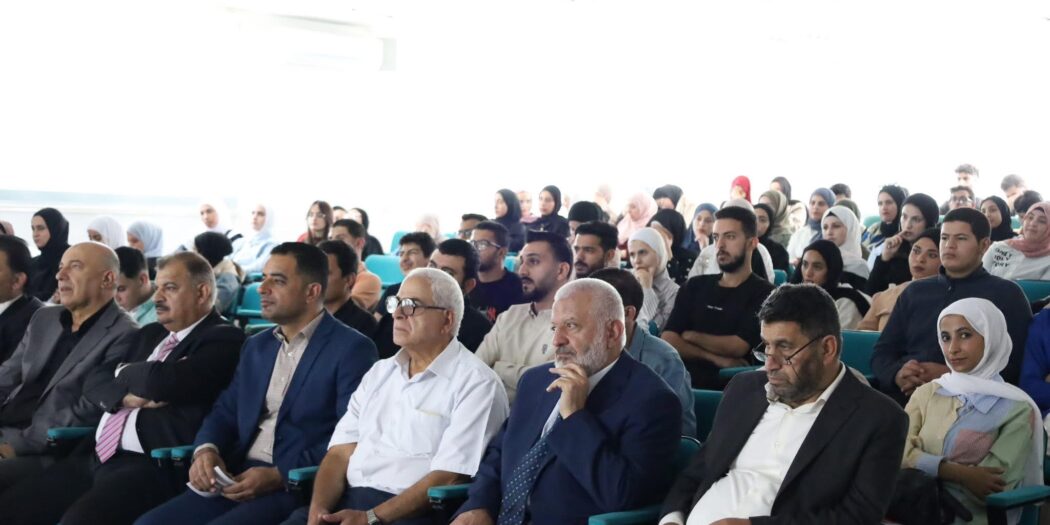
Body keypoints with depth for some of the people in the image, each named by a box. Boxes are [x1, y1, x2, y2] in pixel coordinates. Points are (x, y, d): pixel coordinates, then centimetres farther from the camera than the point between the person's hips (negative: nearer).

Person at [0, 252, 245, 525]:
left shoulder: (223, 339, -5)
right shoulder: (147, 335, 21)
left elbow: (159, 381, -19)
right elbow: (94, 384, 14)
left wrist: (124, 372, 3)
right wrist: (125, 397, -8)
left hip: (152, 464, -8)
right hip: (95, 455, 8)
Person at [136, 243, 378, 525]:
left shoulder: (351, 349, -4)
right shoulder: (256, 346, 20)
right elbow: (225, 412, 17)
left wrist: (279, 476, -19)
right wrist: (206, 449, -5)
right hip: (238, 478, 7)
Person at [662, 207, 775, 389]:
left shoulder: (763, 293, 1)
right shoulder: (695, 286, 17)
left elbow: (736, 347, -9)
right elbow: (667, 340, 5)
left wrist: (691, 336, 5)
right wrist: (714, 358, -8)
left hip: (726, 383, -5)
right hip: (681, 373, 5)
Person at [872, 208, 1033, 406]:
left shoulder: (1007, 294, 8)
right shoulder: (915, 292, 21)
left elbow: (1013, 365, -3)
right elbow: (882, 352, 17)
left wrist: (951, 376, -15)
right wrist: (897, 374, -6)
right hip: (900, 397, 3)